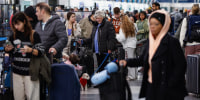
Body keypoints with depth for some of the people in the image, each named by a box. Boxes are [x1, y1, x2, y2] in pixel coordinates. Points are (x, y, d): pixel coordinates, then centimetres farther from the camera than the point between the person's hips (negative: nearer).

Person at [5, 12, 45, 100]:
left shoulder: (34, 35, -7)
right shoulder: (14, 36, 7)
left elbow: (41, 52, -8)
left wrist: (30, 50, -26)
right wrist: (7, 49, -3)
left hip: (30, 72, -4)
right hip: (17, 72, 4)